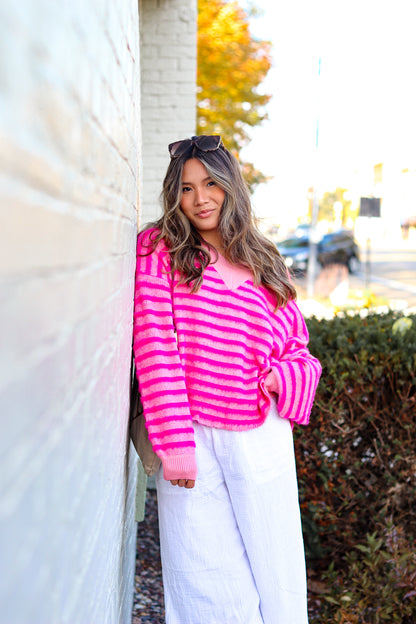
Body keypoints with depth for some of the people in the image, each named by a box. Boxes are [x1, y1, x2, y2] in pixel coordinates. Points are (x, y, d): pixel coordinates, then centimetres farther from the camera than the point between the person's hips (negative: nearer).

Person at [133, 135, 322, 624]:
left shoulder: (263, 264, 10)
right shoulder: (159, 251, 0)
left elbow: (298, 350, 14)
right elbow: (155, 350, -8)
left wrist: (283, 377, -10)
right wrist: (175, 445, -15)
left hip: (262, 440, 3)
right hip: (192, 440, -3)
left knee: (277, 582, 9)